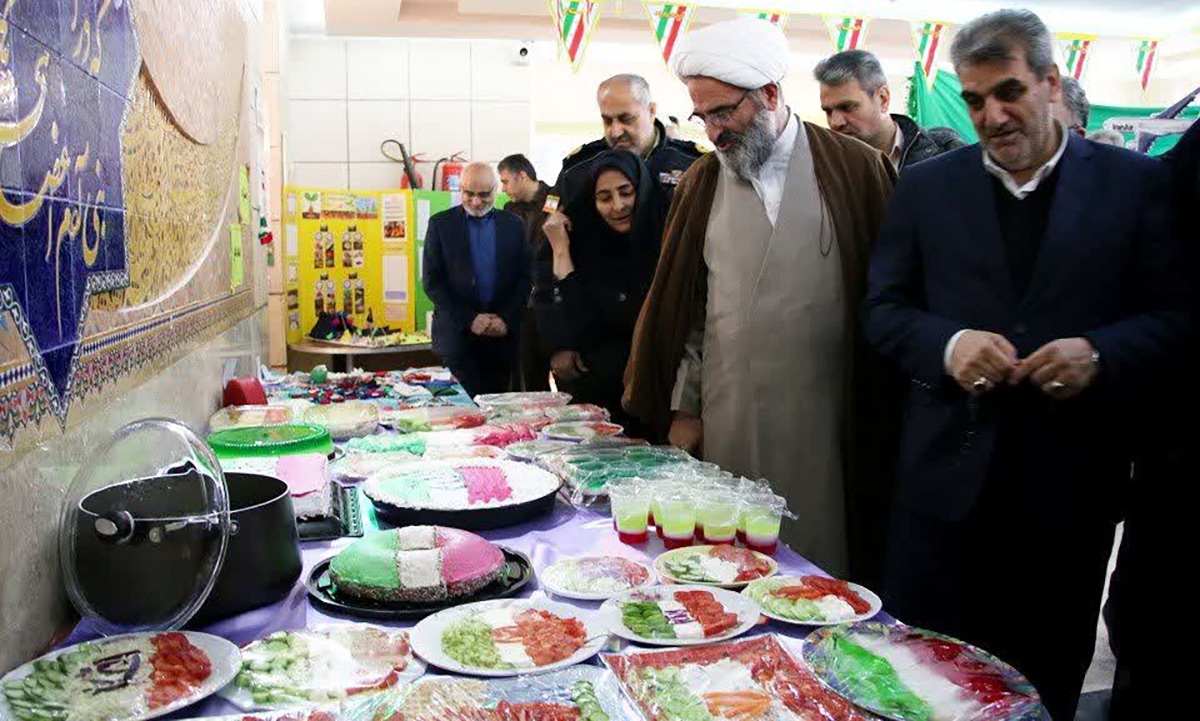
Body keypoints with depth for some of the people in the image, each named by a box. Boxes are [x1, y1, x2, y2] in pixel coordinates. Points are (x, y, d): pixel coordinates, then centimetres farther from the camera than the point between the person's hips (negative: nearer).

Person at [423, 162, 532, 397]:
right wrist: (469, 319, -11)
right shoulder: (440, 224, 3)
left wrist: (506, 319, -8)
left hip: (503, 333, 2)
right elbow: (432, 281, -2)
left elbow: (525, 277, 6)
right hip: (457, 333, -2)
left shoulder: (513, 224, 8)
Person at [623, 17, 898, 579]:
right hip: (727, 421, 2)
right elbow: (681, 304, 8)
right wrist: (683, 409, 6)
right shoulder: (701, 182, 7)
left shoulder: (856, 170, -1)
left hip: (821, 421, -2)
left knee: (816, 558, 7)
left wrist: (881, 416, 1)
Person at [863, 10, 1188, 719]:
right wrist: (948, 343, -15)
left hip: (1070, 482, 0)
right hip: (949, 476, 1)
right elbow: (884, 309, 4)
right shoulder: (927, 186, 5)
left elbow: (1172, 314, 1)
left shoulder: (1134, 181, 2)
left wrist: (1101, 353, -18)